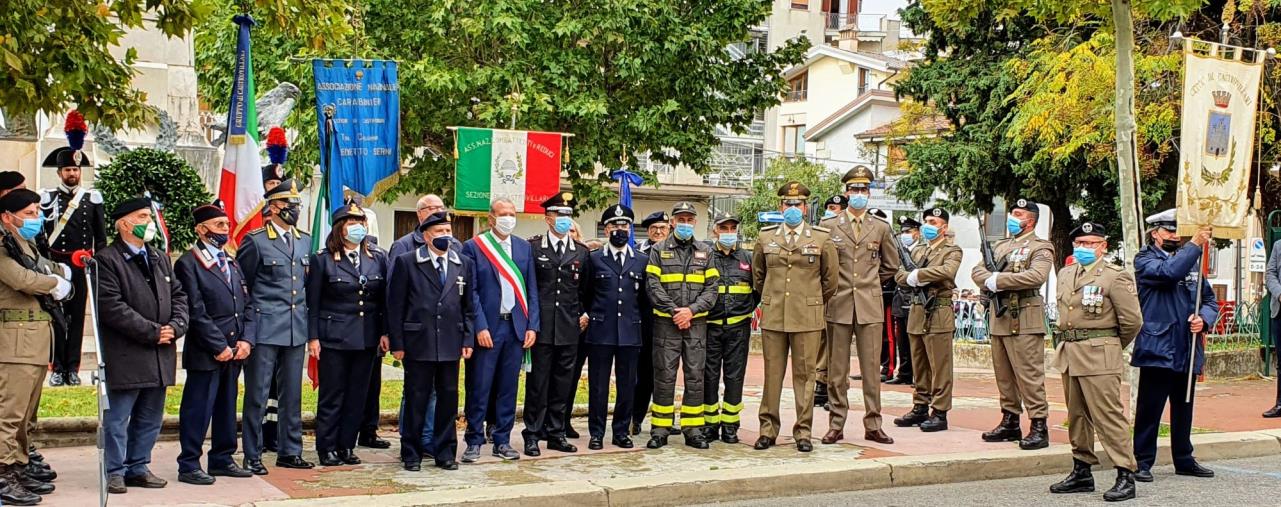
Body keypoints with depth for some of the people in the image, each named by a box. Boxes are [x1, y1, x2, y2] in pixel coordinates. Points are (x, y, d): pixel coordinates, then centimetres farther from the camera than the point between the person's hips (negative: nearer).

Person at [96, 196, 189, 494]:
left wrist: (175, 327, -4)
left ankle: (138, 467, 22)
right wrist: (152, 332, -15)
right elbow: (113, 307, -16)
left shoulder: (160, 259, 17)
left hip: (160, 355, 7)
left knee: (150, 418, 12)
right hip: (126, 355, -7)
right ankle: (115, 472, 10)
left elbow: (178, 296, 15)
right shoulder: (107, 260, -7)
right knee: (117, 418, 1)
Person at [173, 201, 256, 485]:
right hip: (205, 353, -7)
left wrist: (246, 340, 0)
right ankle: (189, 465, 4)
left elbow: (246, 305, 14)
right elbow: (196, 312, -13)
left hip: (235, 351, 7)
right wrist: (219, 347, -15)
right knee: (198, 409, -3)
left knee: (227, 407, 13)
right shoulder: (188, 264, -7)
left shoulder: (231, 263, 17)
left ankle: (222, 459, 22)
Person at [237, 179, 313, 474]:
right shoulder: (255, 241, -5)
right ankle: (252, 456, 7)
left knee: (292, 395, 11)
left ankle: (290, 452, 20)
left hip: (296, 331, 6)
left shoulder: (305, 241, 12)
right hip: (265, 330, -6)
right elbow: (240, 284, -1)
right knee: (257, 396, 0)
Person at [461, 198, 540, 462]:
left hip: (516, 328, 4)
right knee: (479, 388, 1)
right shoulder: (473, 247, -2)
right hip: (486, 328, -4)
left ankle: (502, 441, 16)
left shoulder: (524, 248, 12)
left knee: (508, 389, 9)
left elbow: (531, 290, 11)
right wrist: (480, 327, -13)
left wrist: (532, 326, 3)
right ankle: (474, 442, 9)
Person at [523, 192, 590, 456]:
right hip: (541, 327, -3)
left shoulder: (581, 252, 10)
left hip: (569, 329, 3)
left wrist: (585, 314, 7)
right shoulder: (533, 247, 0)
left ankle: (556, 433, 17)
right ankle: (532, 434, 8)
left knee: (563, 383, 8)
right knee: (537, 382, 0)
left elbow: (586, 289, 18)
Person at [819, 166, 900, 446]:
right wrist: (831, 286, 7)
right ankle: (836, 425, 9)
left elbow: (891, 265, 20)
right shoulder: (828, 226, 4)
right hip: (838, 305, -1)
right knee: (837, 369, 3)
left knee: (872, 367, 2)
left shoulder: (881, 228, 8)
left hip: (870, 306, 1)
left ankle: (873, 425, 7)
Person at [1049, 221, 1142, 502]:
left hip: (1098, 357, -8)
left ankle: (1126, 476, -5)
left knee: (1109, 416, -9)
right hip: (1068, 354, 8)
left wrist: (1111, 347, 4)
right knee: (1077, 416, 13)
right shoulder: (1065, 274, 14)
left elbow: (1132, 320, -8)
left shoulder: (1115, 276, -8)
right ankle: (1082, 473, 22)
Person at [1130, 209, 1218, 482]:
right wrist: (1195, 244, -22)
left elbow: (1210, 300, 14)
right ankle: (1143, 462, 7)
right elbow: (1169, 272, -24)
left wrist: (1203, 319, -7)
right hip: (1157, 349, -6)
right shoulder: (1145, 260, -3)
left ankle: (1184, 459, 26)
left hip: (1188, 350, 6)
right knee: (1149, 409, -2)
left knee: (1184, 408, 15)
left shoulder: (1191, 260, 15)